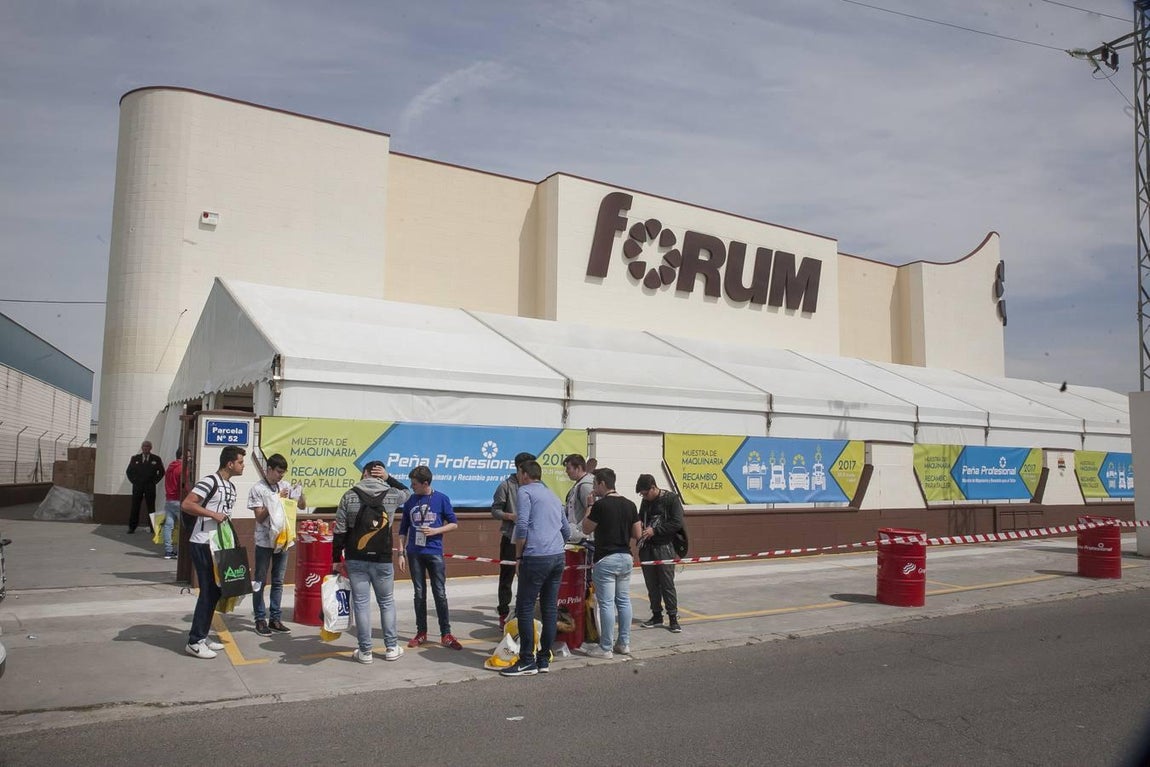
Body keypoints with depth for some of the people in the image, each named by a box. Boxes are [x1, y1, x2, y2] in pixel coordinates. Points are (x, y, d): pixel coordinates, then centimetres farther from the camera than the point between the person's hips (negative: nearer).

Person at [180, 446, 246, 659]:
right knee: (208, 591, -7)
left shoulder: (231, 487, 16)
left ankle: (202, 636, 23)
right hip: (203, 544, -9)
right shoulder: (210, 482, -13)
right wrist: (213, 514, -21)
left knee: (215, 590, 12)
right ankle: (194, 642, 2)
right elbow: (186, 505, -22)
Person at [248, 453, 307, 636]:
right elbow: (260, 517, -11)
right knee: (260, 582, 4)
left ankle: (275, 619, 18)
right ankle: (260, 620, 12)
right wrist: (277, 500, -18)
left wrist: (301, 494, -9)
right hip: (264, 542, -5)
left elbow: (302, 506, 11)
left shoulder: (285, 486, 6)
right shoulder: (257, 489, -8)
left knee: (278, 582, 10)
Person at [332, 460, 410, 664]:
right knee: (387, 602, 14)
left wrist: (336, 559, 6)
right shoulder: (392, 495, -2)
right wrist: (388, 478, 12)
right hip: (382, 560, 0)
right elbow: (406, 491, 24)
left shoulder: (349, 497, -2)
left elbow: (339, 532, -2)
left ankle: (365, 651, 11)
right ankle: (391, 648, 19)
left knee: (361, 603, 6)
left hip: (355, 560, 0)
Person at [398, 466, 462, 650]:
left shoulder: (441, 499, -3)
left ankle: (446, 634, 6)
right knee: (419, 593, 9)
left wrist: (435, 531, -13)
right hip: (414, 553, 2)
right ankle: (421, 633, 19)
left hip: (435, 553, -2)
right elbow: (403, 530, 10)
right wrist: (401, 553, 4)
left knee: (440, 594, 0)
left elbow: (453, 524, 2)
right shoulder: (410, 501, 5)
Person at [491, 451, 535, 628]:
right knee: (507, 576, 2)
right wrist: (510, 516, -18)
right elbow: (495, 510, -3)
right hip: (510, 537, -4)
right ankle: (504, 614, 10)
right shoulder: (506, 485, -4)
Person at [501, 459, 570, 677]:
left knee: (525, 608, -1)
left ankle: (527, 661, 1)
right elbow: (566, 531, 25)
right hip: (558, 557, 8)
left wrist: (518, 554, -2)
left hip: (536, 558, -8)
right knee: (550, 608, 9)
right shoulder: (553, 495, 23)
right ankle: (544, 659, 14)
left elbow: (522, 526, -12)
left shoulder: (525, 492, -1)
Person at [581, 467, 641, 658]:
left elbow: (586, 528, -2)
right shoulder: (629, 505, 5)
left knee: (606, 604, -2)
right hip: (625, 557, 7)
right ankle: (624, 643, 19)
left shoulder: (601, 505, -13)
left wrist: (589, 507, 7)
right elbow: (637, 534, 8)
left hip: (606, 559, -7)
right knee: (624, 601, 13)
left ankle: (605, 648, 4)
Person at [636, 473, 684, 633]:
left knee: (667, 584, -3)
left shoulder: (672, 499, -7)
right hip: (647, 548, 6)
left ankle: (673, 618, 4)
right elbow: (640, 520, 23)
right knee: (651, 584, 9)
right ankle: (657, 615, 20)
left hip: (664, 548, -6)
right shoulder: (645, 502, 10)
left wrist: (655, 530, -17)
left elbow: (677, 523, -14)